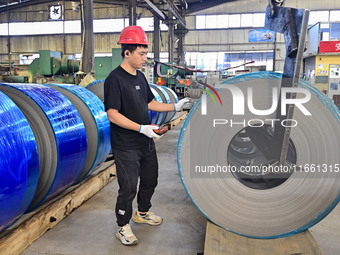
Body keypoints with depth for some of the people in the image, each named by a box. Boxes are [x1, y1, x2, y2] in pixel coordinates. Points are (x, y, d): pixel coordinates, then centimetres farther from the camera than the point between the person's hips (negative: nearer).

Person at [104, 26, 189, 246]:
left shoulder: (140, 76, 8)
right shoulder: (115, 79, -17)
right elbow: (112, 114, -21)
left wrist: (175, 107, 8)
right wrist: (142, 128, -25)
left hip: (146, 142, 8)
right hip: (126, 147, -8)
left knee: (150, 180, 20)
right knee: (128, 188, 1)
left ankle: (143, 213, 44)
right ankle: (123, 227, 23)